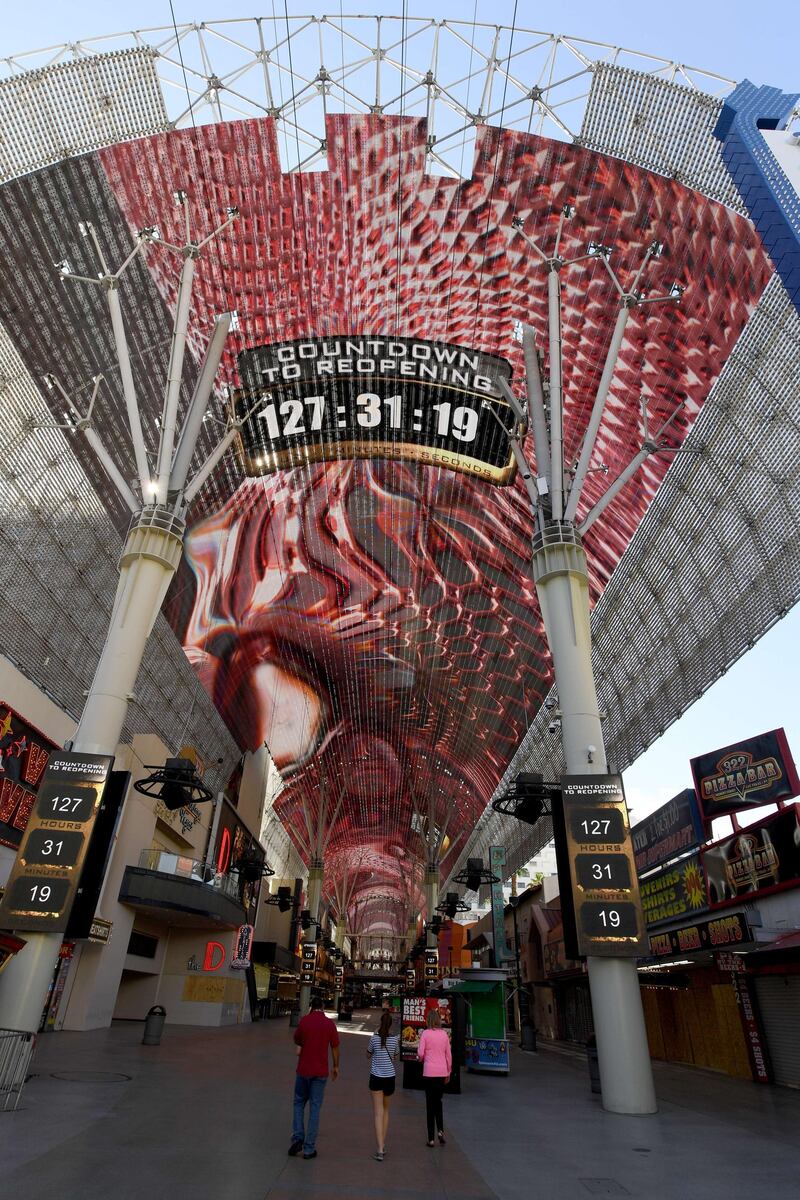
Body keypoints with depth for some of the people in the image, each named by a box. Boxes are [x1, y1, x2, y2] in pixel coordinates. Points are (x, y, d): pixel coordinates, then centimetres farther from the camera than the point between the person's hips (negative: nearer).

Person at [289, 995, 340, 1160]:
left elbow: (297, 1039, 6)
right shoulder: (329, 1024, -8)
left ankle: (298, 1137, 7)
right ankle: (309, 1149, 12)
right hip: (320, 1072, 0)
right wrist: (335, 1067, 14)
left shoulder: (304, 1021, -8)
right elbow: (335, 1048, 1)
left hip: (303, 1070, 0)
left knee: (299, 1103, 19)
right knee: (315, 1108, 9)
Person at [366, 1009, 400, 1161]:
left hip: (376, 1077, -2)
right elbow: (395, 1058, 8)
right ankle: (383, 1144, 28)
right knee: (385, 1110, 21)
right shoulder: (395, 1039, -7)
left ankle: (380, 1150, -7)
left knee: (378, 1113, 1)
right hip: (390, 1077, 2)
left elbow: (368, 1055, 6)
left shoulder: (374, 1038, -12)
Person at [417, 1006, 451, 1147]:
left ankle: (431, 1139, 11)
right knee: (438, 1101, 20)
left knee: (430, 1104, 7)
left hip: (429, 1072, -3)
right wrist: (448, 1073, 18)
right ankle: (440, 1130, 6)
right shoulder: (444, 1034, 2)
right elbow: (449, 1055, 7)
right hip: (442, 1072, 3)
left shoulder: (425, 1033, -9)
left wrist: (421, 1059, 11)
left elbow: (420, 1053, -11)